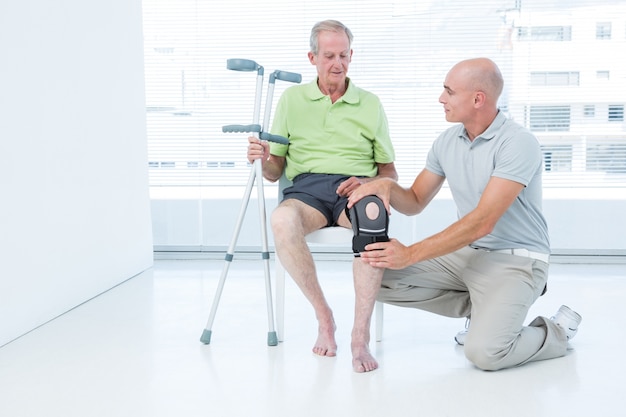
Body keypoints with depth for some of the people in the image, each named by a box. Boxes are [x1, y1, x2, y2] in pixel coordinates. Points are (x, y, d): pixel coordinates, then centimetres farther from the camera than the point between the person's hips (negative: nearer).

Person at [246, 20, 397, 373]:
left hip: (356, 188, 0)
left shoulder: (370, 103, 16)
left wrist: (369, 182, -6)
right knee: (282, 220, -37)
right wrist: (264, 160, -9)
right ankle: (324, 316, -18)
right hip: (307, 187, 0)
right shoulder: (292, 99, 15)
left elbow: (389, 172, 17)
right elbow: (275, 172, 15)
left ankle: (361, 336, -30)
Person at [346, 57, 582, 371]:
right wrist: (387, 185, -14)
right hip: (465, 253, 7)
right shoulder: (447, 141, 3)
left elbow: (482, 222, -26)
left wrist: (411, 254, -28)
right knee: (378, 277, -8)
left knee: (483, 352, -27)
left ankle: (556, 332, 8)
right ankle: (484, 309, 8)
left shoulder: (518, 144, -19)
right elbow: (415, 203, 10)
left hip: (514, 260, -7)